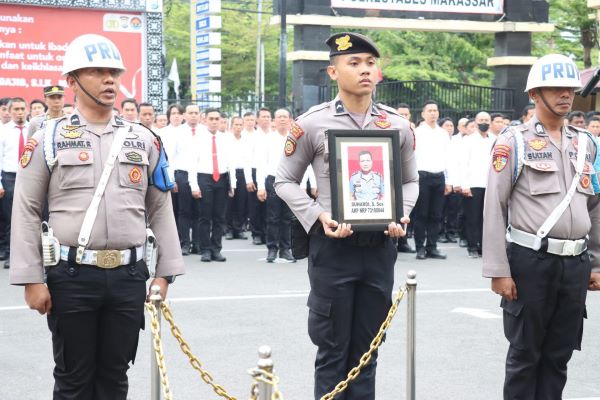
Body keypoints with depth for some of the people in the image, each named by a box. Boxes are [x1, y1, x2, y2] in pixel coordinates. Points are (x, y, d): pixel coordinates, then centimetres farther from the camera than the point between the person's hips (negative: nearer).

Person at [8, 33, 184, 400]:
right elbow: (26, 213, -1)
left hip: (129, 276, 3)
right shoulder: (49, 140, -1)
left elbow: (160, 210, 10)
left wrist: (165, 272, 5)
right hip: (72, 276, -2)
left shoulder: (144, 140, 7)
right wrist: (32, 279, -6)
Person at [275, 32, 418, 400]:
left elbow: (410, 181, 15)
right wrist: (317, 217, -12)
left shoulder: (399, 125, 5)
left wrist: (400, 217, -4)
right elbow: (285, 181, 2)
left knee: (366, 349, 12)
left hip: (380, 247, 3)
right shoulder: (312, 123, -5)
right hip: (333, 247, -3)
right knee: (333, 350, 5)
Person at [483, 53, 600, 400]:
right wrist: (498, 270, -12)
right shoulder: (514, 142, -5)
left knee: (559, 355, 11)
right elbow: (494, 209, -8)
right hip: (531, 261, -5)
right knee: (524, 354, 6)